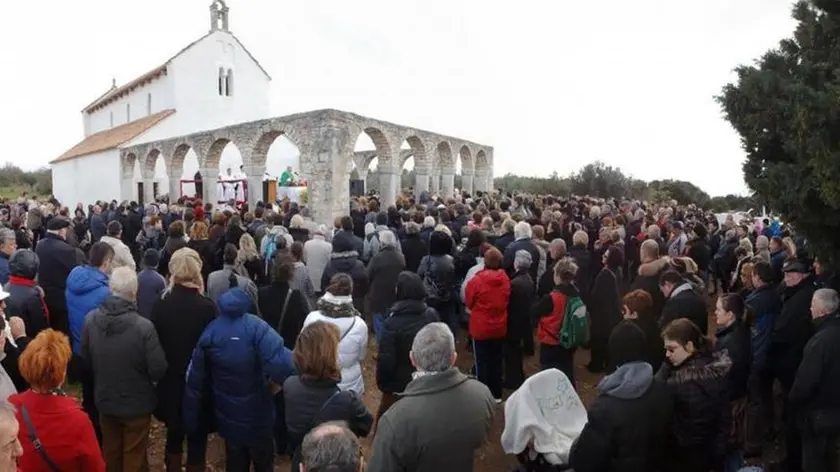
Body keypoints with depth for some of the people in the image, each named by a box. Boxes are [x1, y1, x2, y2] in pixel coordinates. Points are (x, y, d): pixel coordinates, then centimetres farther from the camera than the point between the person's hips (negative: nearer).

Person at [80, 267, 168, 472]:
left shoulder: (91, 319, -15)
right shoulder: (144, 326, -30)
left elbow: (85, 360, 2)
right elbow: (158, 370, -22)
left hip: (105, 400, 4)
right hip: (137, 403, -4)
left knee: (110, 452, 26)